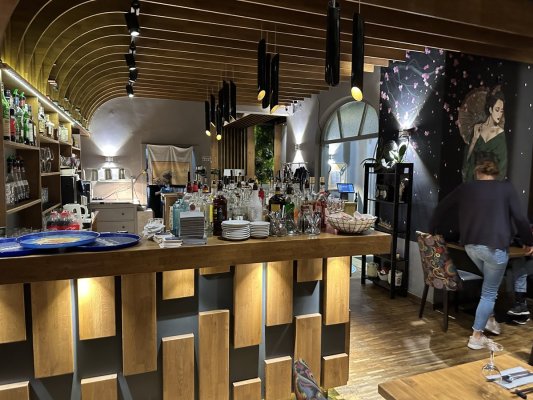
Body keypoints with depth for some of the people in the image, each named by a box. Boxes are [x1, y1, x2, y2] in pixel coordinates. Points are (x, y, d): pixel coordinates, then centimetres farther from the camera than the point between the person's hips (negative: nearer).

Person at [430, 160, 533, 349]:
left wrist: (432, 231, 23)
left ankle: (489, 319, 31)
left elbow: (441, 208, 11)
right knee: (489, 292, 6)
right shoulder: (506, 187, 1)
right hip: (495, 246, -4)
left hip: (471, 245, 4)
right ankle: (476, 336, 10)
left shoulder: (465, 187, 8)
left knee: (490, 283, 28)